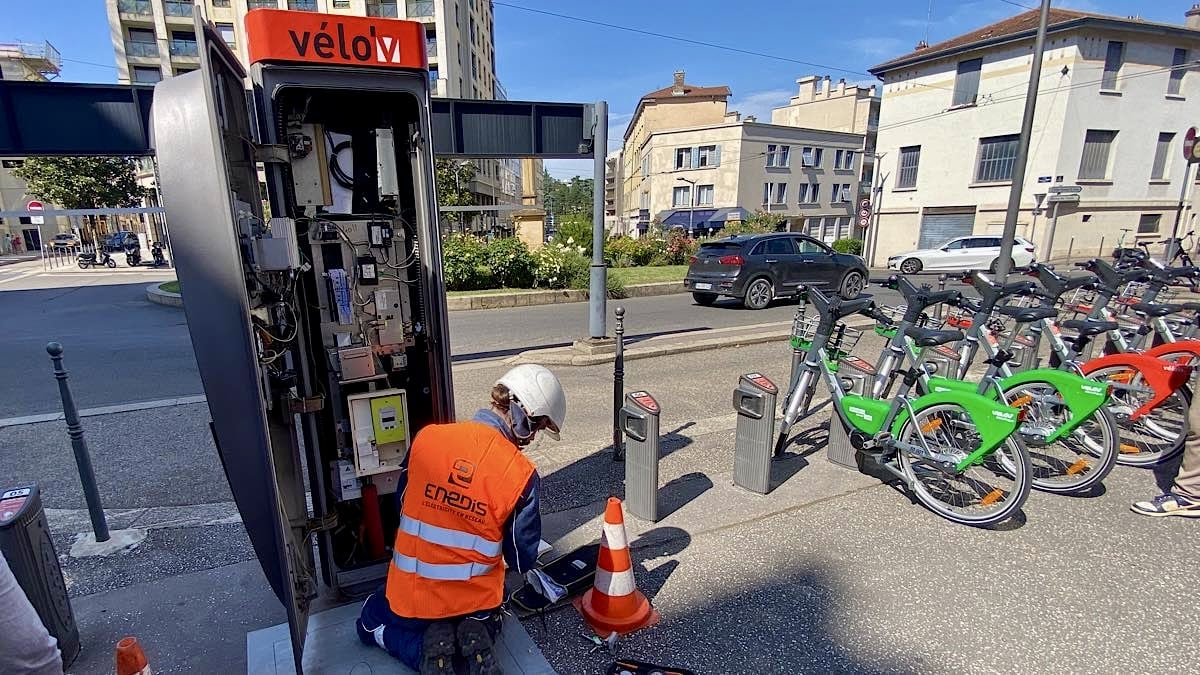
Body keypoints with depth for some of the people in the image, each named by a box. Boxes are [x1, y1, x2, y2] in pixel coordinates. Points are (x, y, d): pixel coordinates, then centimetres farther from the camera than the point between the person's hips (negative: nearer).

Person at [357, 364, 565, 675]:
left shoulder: (427, 437, -16)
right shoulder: (522, 475, -24)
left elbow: (402, 503, 3)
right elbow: (521, 561, -11)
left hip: (412, 595, 0)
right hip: (475, 599, 0)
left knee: (370, 623, 34)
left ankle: (428, 649, 5)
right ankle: (475, 636, 4)